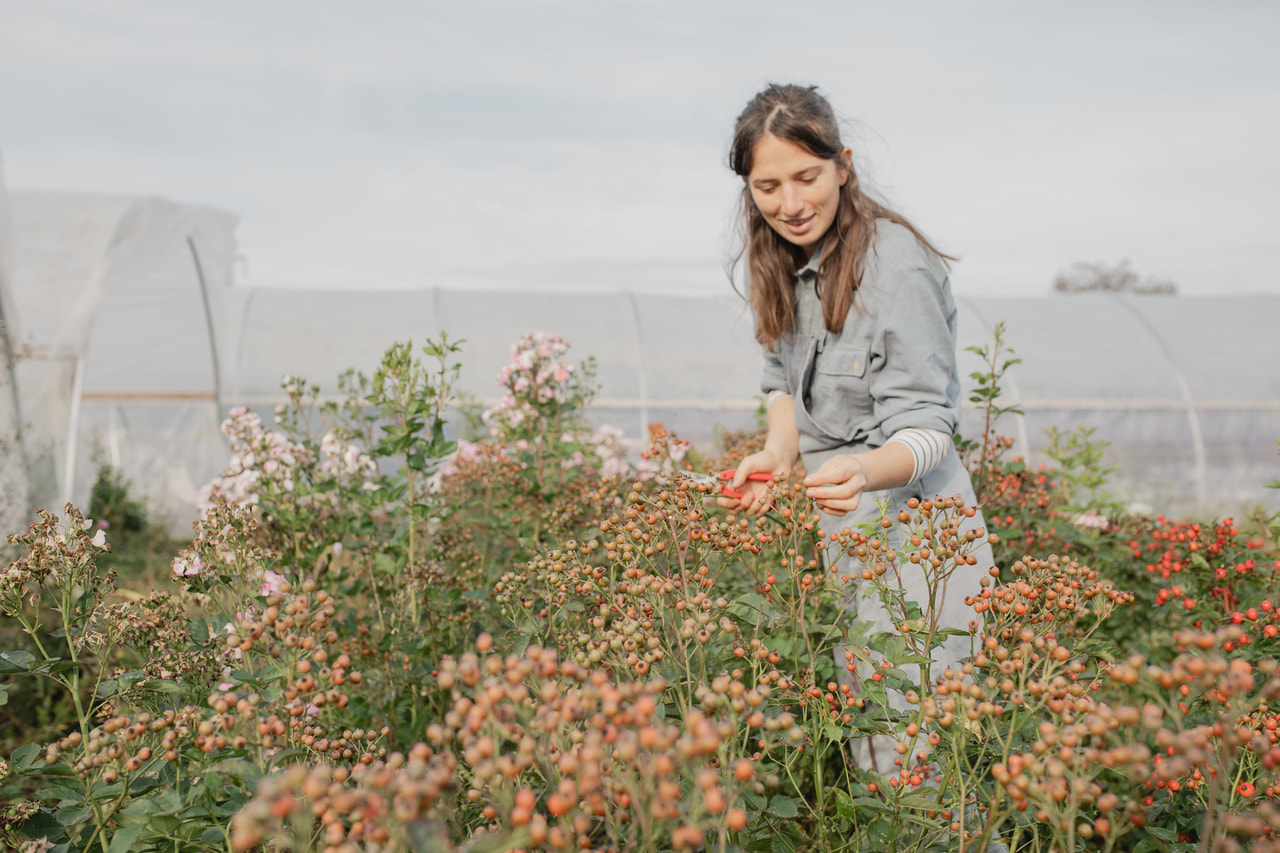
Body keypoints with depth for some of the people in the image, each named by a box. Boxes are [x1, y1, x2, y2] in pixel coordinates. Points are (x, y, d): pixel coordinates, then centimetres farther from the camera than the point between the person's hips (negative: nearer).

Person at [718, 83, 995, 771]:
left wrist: (867, 470, -42)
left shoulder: (896, 265, -20)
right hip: (844, 533, 8)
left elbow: (925, 428, -20)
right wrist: (778, 454, -4)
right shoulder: (784, 264, 3)